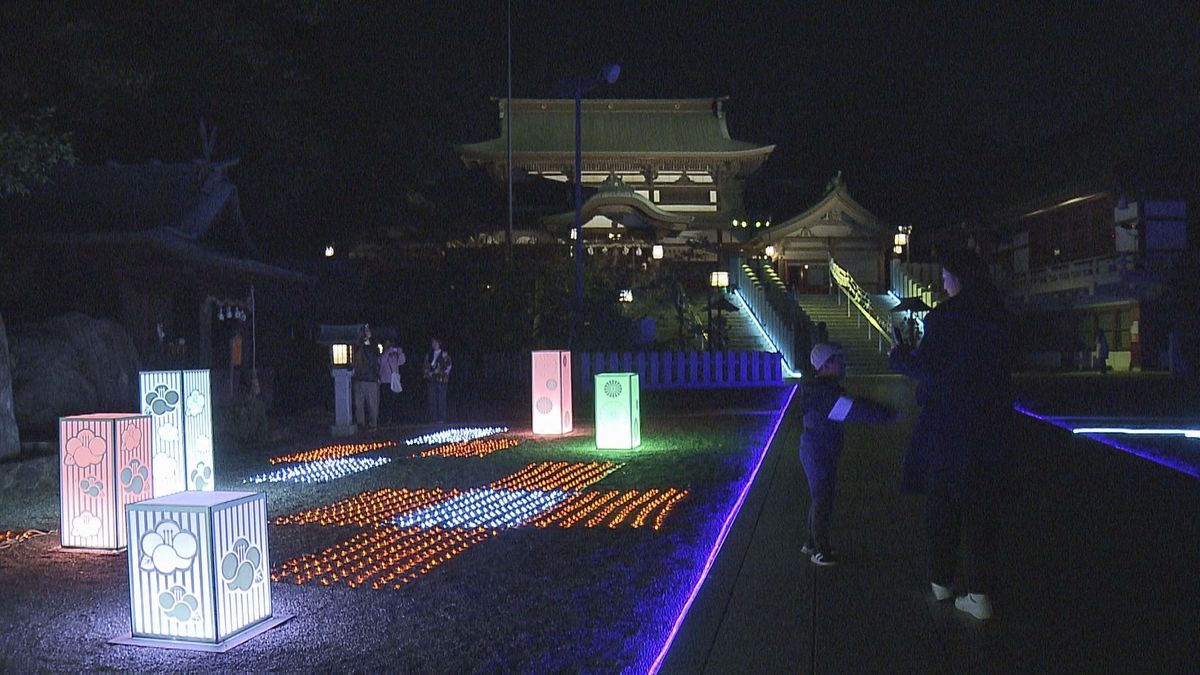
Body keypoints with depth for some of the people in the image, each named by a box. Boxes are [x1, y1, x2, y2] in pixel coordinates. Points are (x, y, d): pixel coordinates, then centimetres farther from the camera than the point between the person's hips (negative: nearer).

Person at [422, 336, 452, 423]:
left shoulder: (444, 354, 4)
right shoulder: (429, 355, 18)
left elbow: (448, 366, 1)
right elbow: (426, 367, 19)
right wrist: (427, 373, 5)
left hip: (441, 380, -4)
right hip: (431, 380, 4)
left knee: (441, 399, -6)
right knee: (432, 399, 1)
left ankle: (442, 418, -4)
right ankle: (433, 419, 5)